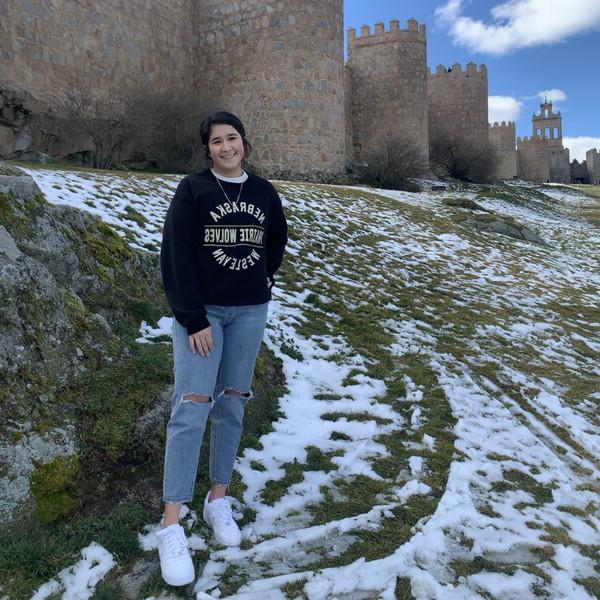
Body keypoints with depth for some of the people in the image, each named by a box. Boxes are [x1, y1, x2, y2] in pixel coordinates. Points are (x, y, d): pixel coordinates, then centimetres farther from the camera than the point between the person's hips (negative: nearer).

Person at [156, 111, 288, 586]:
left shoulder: (264, 192, 6)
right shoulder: (193, 189, -5)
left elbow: (277, 240, 24)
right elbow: (176, 256, -10)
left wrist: (265, 277, 12)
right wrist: (193, 319, -15)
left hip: (250, 311, 4)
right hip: (200, 310, -3)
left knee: (233, 404, 7)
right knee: (192, 407, -9)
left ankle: (219, 499, 22)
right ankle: (172, 525, -2)